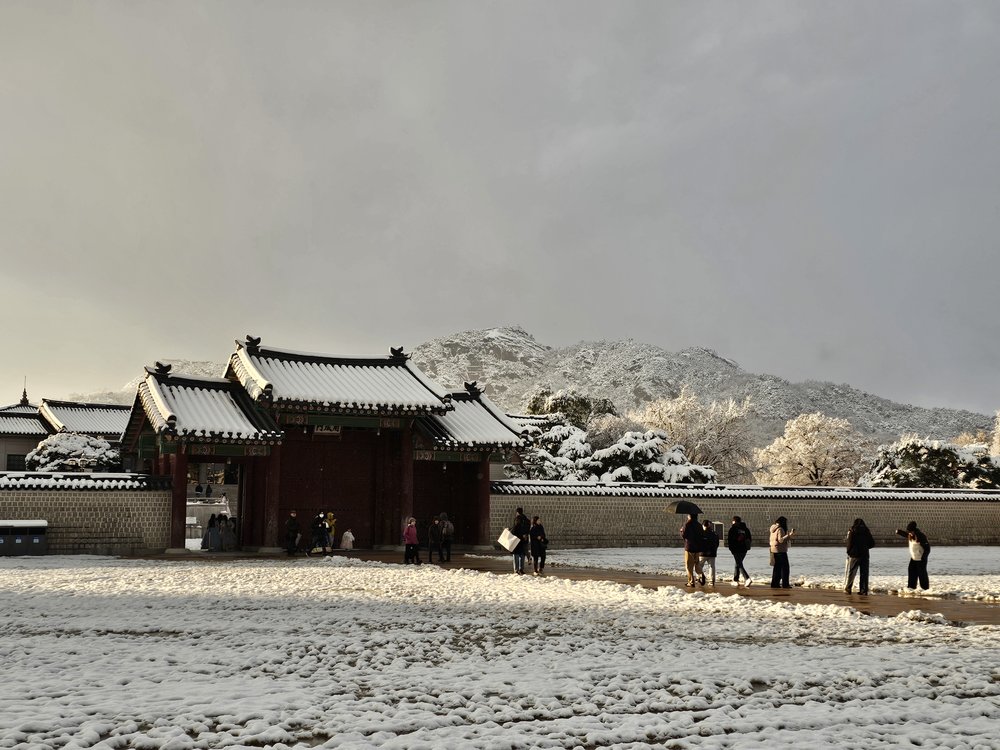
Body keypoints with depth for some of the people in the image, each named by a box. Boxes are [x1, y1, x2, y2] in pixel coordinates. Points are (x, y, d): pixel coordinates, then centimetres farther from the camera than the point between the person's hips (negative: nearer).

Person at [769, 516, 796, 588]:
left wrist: (788, 535, 21)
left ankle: (774, 583, 12)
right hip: (781, 551, -9)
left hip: (774, 551, 9)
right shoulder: (780, 529, -13)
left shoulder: (773, 529, 15)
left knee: (777, 568, 12)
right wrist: (789, 535, -24)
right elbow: (781, 540, -22)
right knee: (784, 568, -5)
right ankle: (785, 584, -7)